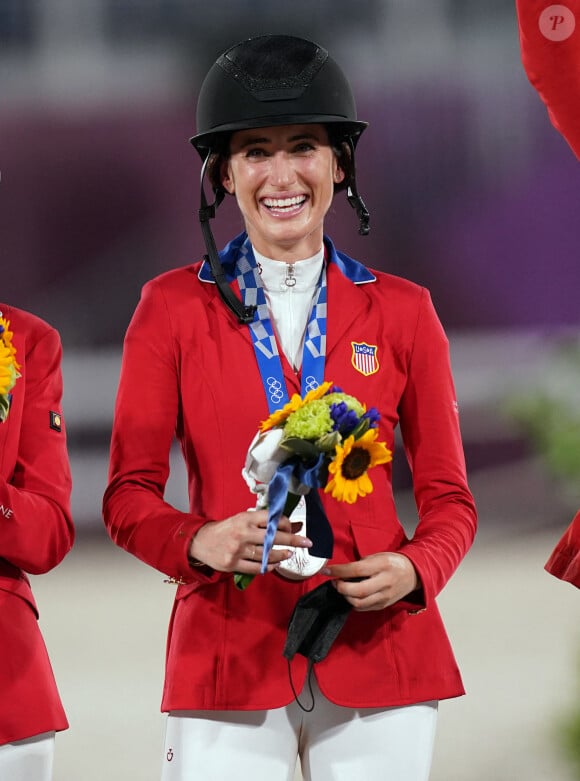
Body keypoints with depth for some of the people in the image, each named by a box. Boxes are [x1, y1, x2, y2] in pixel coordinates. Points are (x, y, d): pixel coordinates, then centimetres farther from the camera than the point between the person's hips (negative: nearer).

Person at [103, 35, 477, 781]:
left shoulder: (402, 311, 7)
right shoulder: (173, 306, 4)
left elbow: (449, 497, 10)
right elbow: (128, 495, 4)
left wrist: (412, 571, -11)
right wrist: (200, 543, -17)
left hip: (377, 654, 1)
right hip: (228, 657, -1)